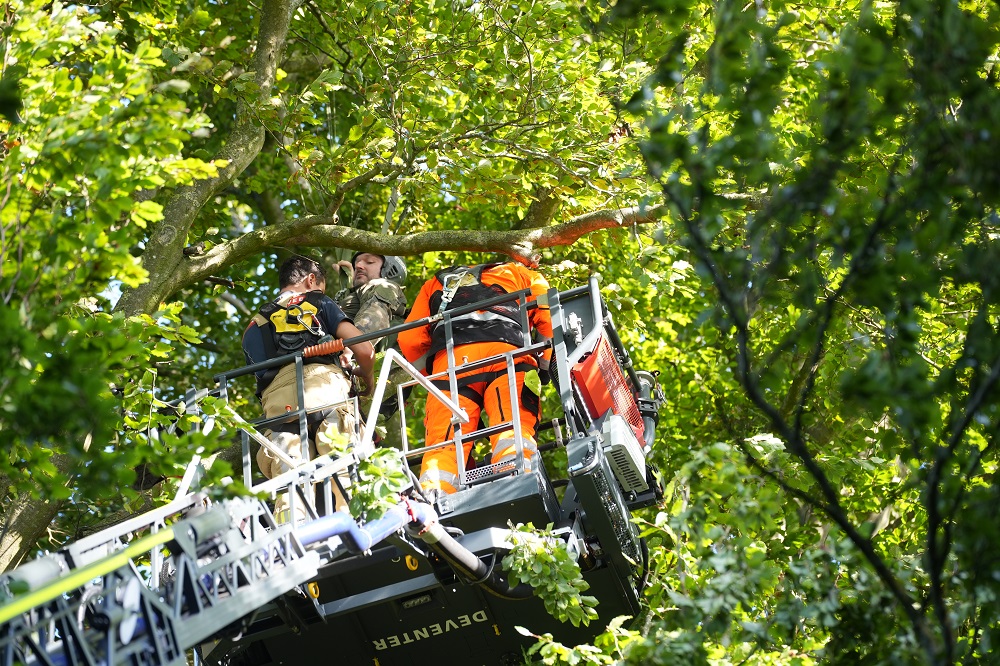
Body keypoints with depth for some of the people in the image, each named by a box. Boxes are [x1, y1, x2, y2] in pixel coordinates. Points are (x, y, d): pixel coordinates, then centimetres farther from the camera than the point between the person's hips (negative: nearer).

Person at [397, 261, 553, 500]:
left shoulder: (434, 285, 38)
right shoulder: (522, 275, 34)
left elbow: (409, 339, 24)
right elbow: (549, 317, 16)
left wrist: (430, 376, 31)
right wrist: (547, 365, 20)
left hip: (449, 361, 1)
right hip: (507, 354, -1)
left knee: (443, 443, -7)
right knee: (513, 426, -17)